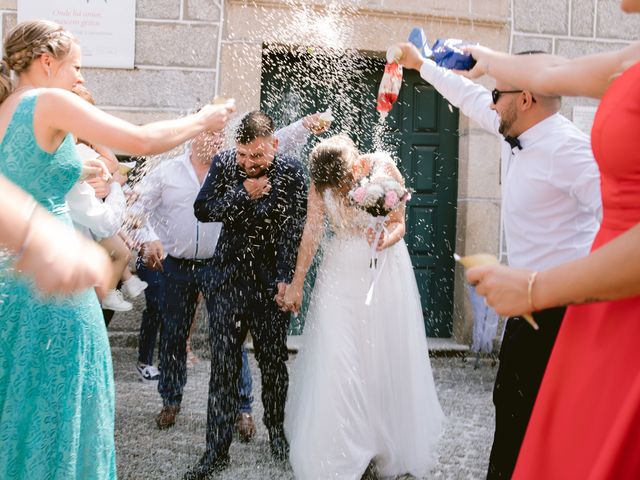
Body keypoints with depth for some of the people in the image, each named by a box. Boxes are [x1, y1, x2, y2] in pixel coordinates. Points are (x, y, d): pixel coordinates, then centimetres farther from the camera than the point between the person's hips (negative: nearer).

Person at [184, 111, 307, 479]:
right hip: (229, 278, 1)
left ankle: (277, 431, 35)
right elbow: (202, 210, -2)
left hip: (272, 282, -1)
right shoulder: (224, 163, -1)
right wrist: (243, 194, -14)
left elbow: (294, 228, -7)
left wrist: (285, 279, -12)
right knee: (224, 365, 3)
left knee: (274, 361, 11)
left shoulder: (292, 172, -7)